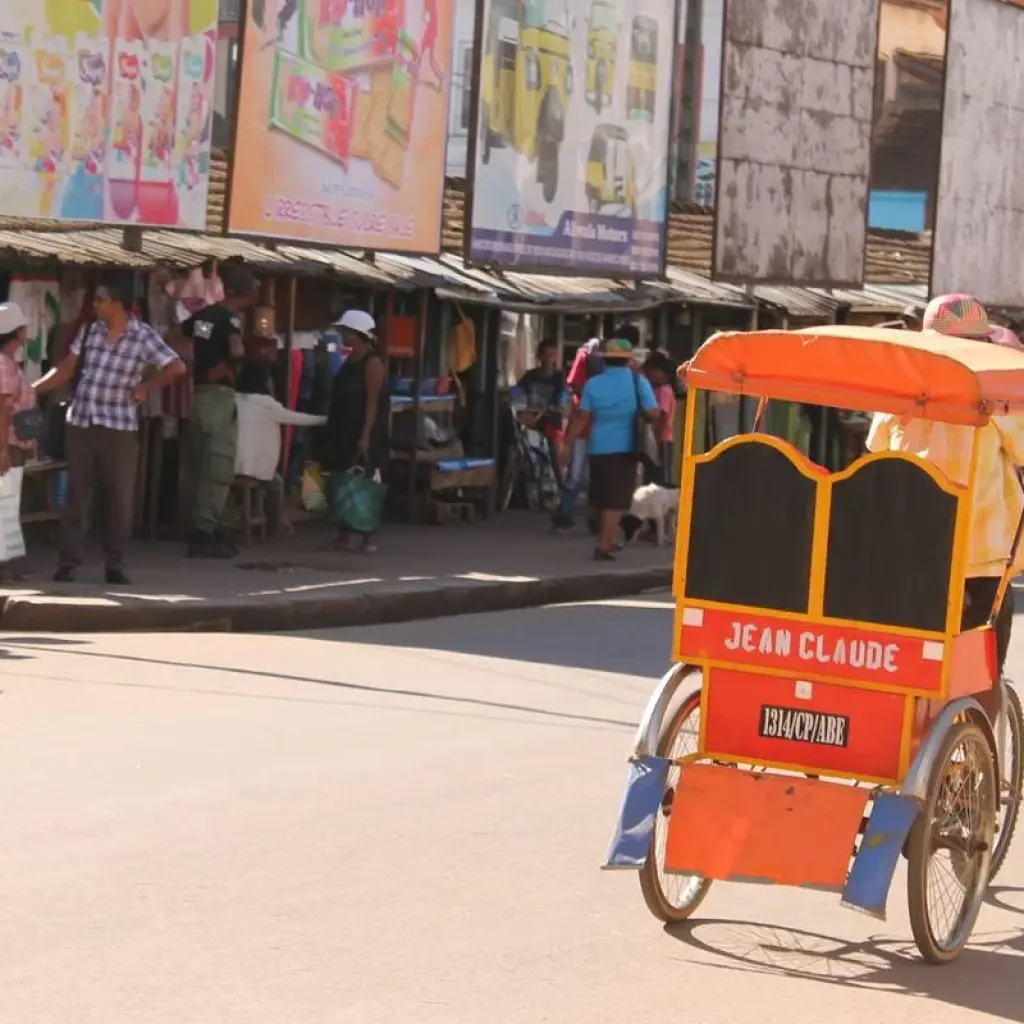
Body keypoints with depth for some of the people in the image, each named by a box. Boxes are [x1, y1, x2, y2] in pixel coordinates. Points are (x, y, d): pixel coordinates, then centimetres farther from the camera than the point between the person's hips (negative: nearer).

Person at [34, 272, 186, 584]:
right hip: (80, 424, 3)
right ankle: (68, 562, 8)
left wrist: (145, 388, -7)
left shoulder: (143, 337, -8)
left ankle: (115, 564, 11)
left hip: (119, 428, -3)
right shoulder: (89, 330, 5)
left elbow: (177, 368, -10)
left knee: (120, 498, 2)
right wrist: (29, 389, 4)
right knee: (75, 494, 5)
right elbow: (65, 370, 9)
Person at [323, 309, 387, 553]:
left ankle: (364, 536, -4)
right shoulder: (349, 361, 15)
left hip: (362, 434, -8)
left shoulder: (372, 362, -10)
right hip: (344, 433, 8)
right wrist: (331, 433, 16)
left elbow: (372, 402, -16)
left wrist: (365, 436, -21)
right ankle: (346, 534, 11)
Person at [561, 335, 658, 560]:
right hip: (625, 448, -3)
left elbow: (581, 417, -3)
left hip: (599, 448, 3)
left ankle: (610, 539, 30)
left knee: (603, 498, 17)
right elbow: (653, 414, -8)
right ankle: (603, 546, -9)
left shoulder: (594, 384, 0)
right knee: (617, 500, -1)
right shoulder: (639, 382, -5)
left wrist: (568, 444, 3)